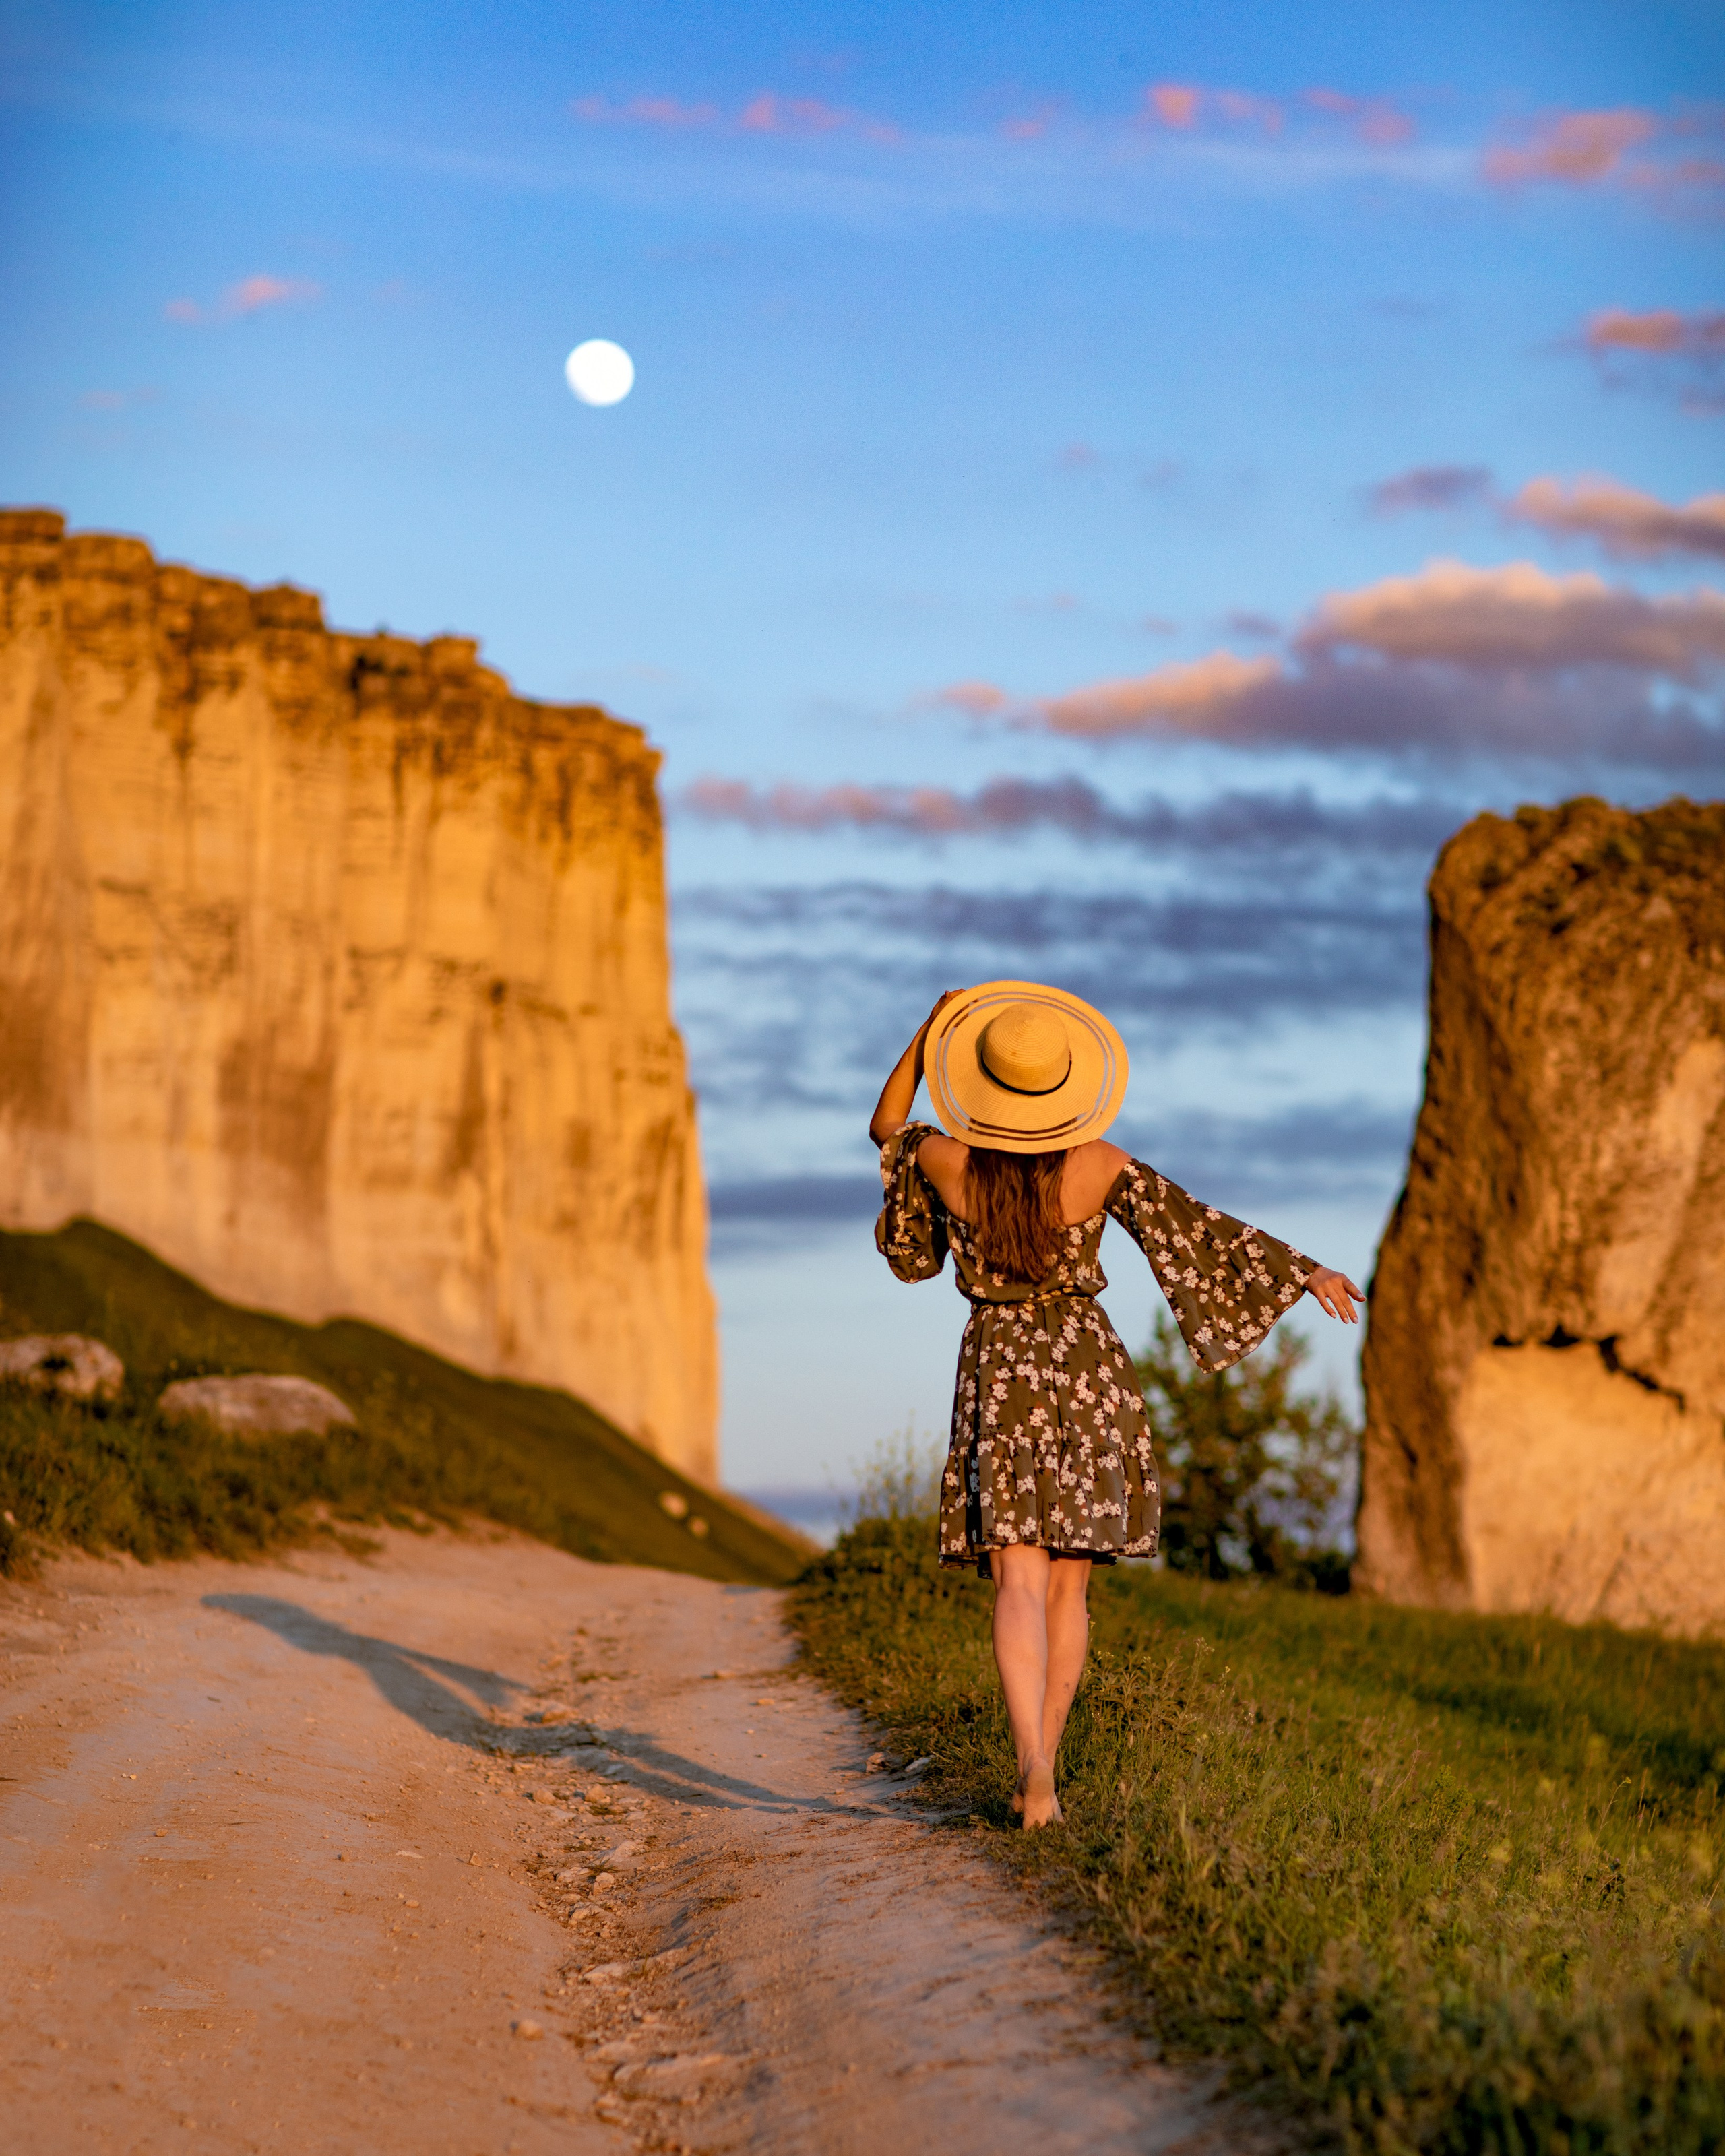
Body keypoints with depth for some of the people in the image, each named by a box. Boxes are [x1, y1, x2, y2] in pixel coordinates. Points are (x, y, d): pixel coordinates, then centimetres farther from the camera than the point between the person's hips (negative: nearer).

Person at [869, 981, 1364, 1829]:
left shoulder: (945, 1162, -10)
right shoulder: (1103, 1168, -9)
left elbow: (886, 1128, 13)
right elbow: (1200, 1231, -3)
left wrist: (925, 1037, 9)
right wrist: (1304, 1271, 7)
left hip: (999, 1369, -1)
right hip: (1089, 1366, 1)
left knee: (1019, 1582, -7)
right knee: (1068, 1584, 12)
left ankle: (1033, 1763, -27)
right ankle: (1040, 1770, 14)